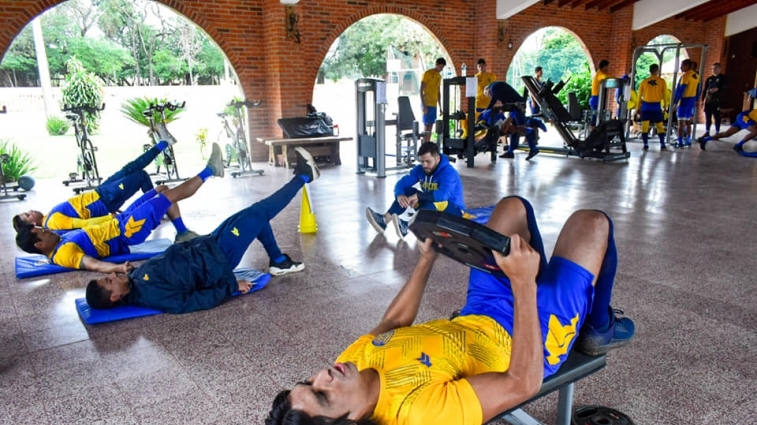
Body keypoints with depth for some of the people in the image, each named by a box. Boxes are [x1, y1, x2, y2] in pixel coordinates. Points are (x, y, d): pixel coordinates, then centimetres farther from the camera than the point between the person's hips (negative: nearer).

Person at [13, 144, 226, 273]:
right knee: (172, 194, -7)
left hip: (118, 223, 10)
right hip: (125, 232, -9)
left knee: (164, 191, 15)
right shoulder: (64, 253, -21)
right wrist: (119, 268, -57)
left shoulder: (61, 242, 7)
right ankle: (209, 170, 8)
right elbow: (93, 264, -38)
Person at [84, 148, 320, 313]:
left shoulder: (137, 277, -1)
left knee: (255, 213, 12)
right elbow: (193, 302, -25)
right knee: (258, 213, -8)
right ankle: (303, 176, 9)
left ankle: (278, 261, 27)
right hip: (216, 260, -8)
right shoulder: (150, 295, -25)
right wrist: (231, 286, -22)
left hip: (203, 247, 8)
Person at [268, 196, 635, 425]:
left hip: (479, 317, 6)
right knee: (591, 222, -5)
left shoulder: (356, 359, -18)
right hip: (529, 337, -6)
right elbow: (524, 383, -37)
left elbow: (394, 322, 2)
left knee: (514, 206, 14)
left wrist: (427, 259, 3)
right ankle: (599, 331, 24)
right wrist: (524, 283, -40)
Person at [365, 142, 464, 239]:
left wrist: (418, 196, -40)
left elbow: (442, 195, -40)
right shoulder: (420, 169, -3)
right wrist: (400, 195, -31)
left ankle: (406, 225, -55)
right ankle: (383, 220, -29)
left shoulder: (448, 172, -23)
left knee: (434, 199, -37)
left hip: (454, 211, -6)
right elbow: (401, 183, -8)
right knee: (408, 191, -12)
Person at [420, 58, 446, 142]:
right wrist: (423, 105, -17)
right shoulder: (427, 73, -7)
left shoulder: (439, 76, 15)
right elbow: (421, 90, -11)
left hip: (434, 105, 7)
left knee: (430, 126, 7)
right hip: (427, 104, -7)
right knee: (426, 126, -6)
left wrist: (440, 106, 17)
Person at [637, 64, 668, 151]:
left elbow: (639, 96, 5)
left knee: (645, 126, 3)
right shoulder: (662, 81, 0)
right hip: (656, 106, 0)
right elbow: (664, 95, 0)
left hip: (646, 106, 0)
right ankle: (662, 145, 9)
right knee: (660, 126, 9)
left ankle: (646, 145, 2)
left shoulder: (644, 82, 2)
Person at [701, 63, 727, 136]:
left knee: (717, 117, -3)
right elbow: (704, 90, 15)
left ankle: (717, 133, 1)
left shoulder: (723, 78, 4)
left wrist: (718, 89, -21)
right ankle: (707, 132, 13)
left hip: (717, 101, -4)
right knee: (707, 117, 5)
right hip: (708, 101, 4)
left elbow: (726, 88, -4)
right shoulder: (709, 79, 15)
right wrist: (702, 100, 9)